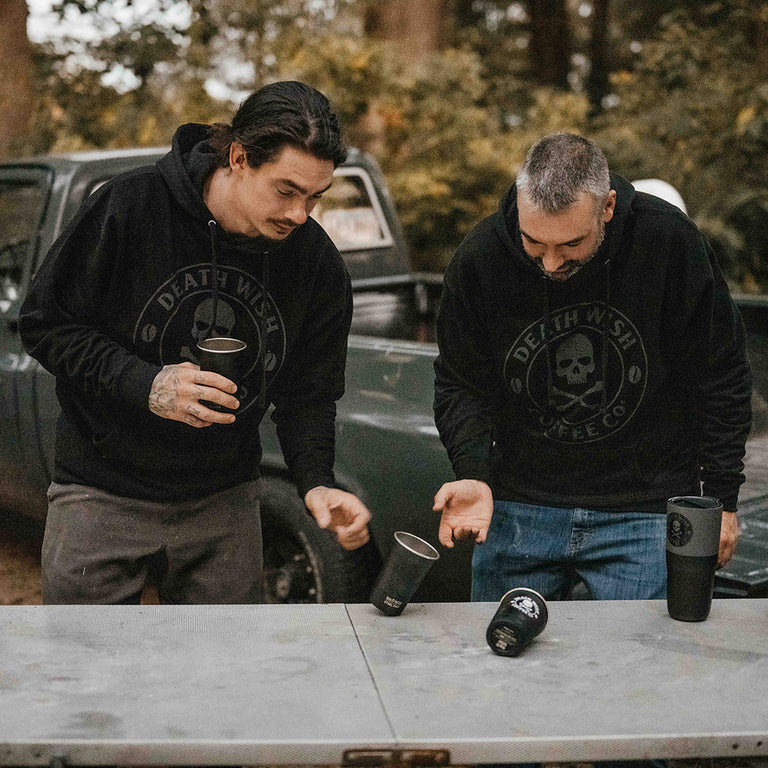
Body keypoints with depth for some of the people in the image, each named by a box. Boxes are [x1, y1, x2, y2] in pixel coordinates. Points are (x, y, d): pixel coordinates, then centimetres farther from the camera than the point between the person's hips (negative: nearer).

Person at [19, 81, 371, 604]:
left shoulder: (319, 266, -8)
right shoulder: (131, 206, -17)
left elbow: (308, 394, 0)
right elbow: (45, 323, -11)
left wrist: (316, 483, -19)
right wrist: (143, 385, -25)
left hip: (225, 502, 3)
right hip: (104, 495, -2)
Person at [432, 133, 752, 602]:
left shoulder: (672, 242, -15)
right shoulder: (480, 257, -11)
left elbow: (721, 377, -4)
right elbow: (461, 384, -1)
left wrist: (721, 498, -2)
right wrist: (474, 474, -18)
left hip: (643, 511, -1)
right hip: (518, 503, 2)